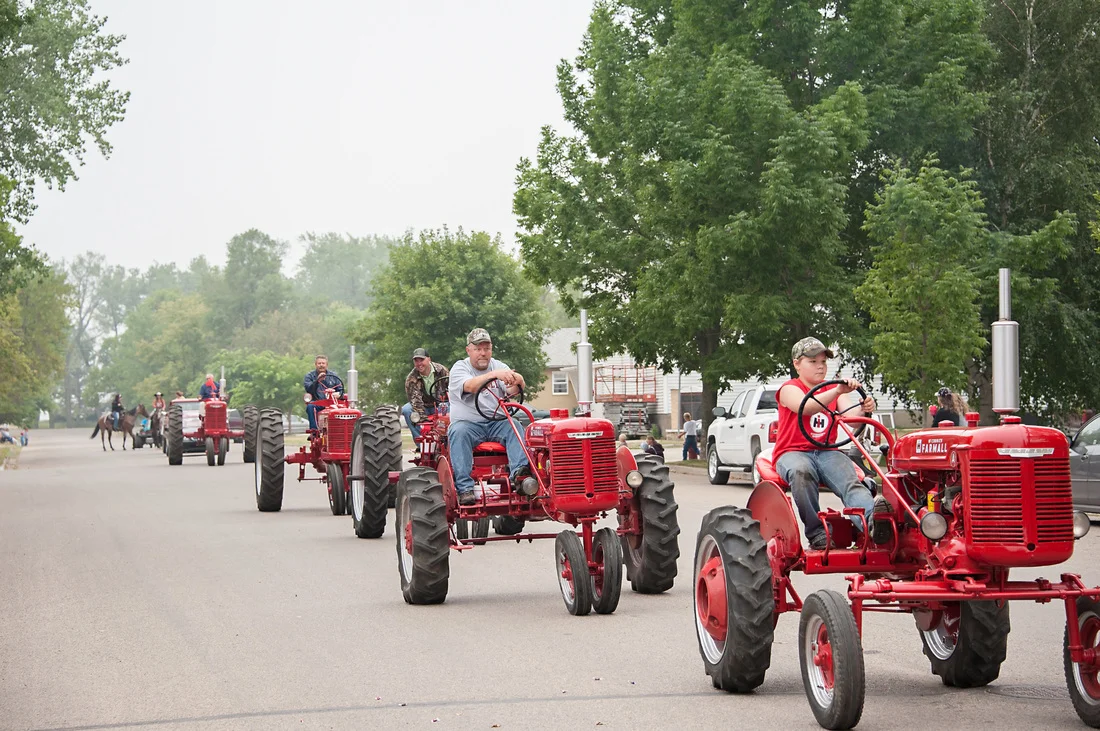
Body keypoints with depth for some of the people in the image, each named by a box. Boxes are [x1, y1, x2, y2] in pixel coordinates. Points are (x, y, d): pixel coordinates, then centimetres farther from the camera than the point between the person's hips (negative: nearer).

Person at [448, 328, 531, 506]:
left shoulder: (499, 366, 12)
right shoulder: (459, 368, 1)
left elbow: (514, 390, -6)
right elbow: (470, 386, -22)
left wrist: (517, 380, -31)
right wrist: (493, 375, -37)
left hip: (496, 423, 3)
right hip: (467, 422, -3)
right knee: (459, 432, -34)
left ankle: (519, 472, -45)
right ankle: (464, 488, -41)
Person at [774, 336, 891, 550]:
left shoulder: (834, 391, 20)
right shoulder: (790, 389, 3)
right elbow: (806, 407, -21)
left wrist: (864, 410, -25)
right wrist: (838, 391, -36)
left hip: (826, 453, 3)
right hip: (793, 453, -3)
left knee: (850, 480, -30)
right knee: (801, 472, -41)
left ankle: (872, 520, -61)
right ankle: (817, 533, -35)